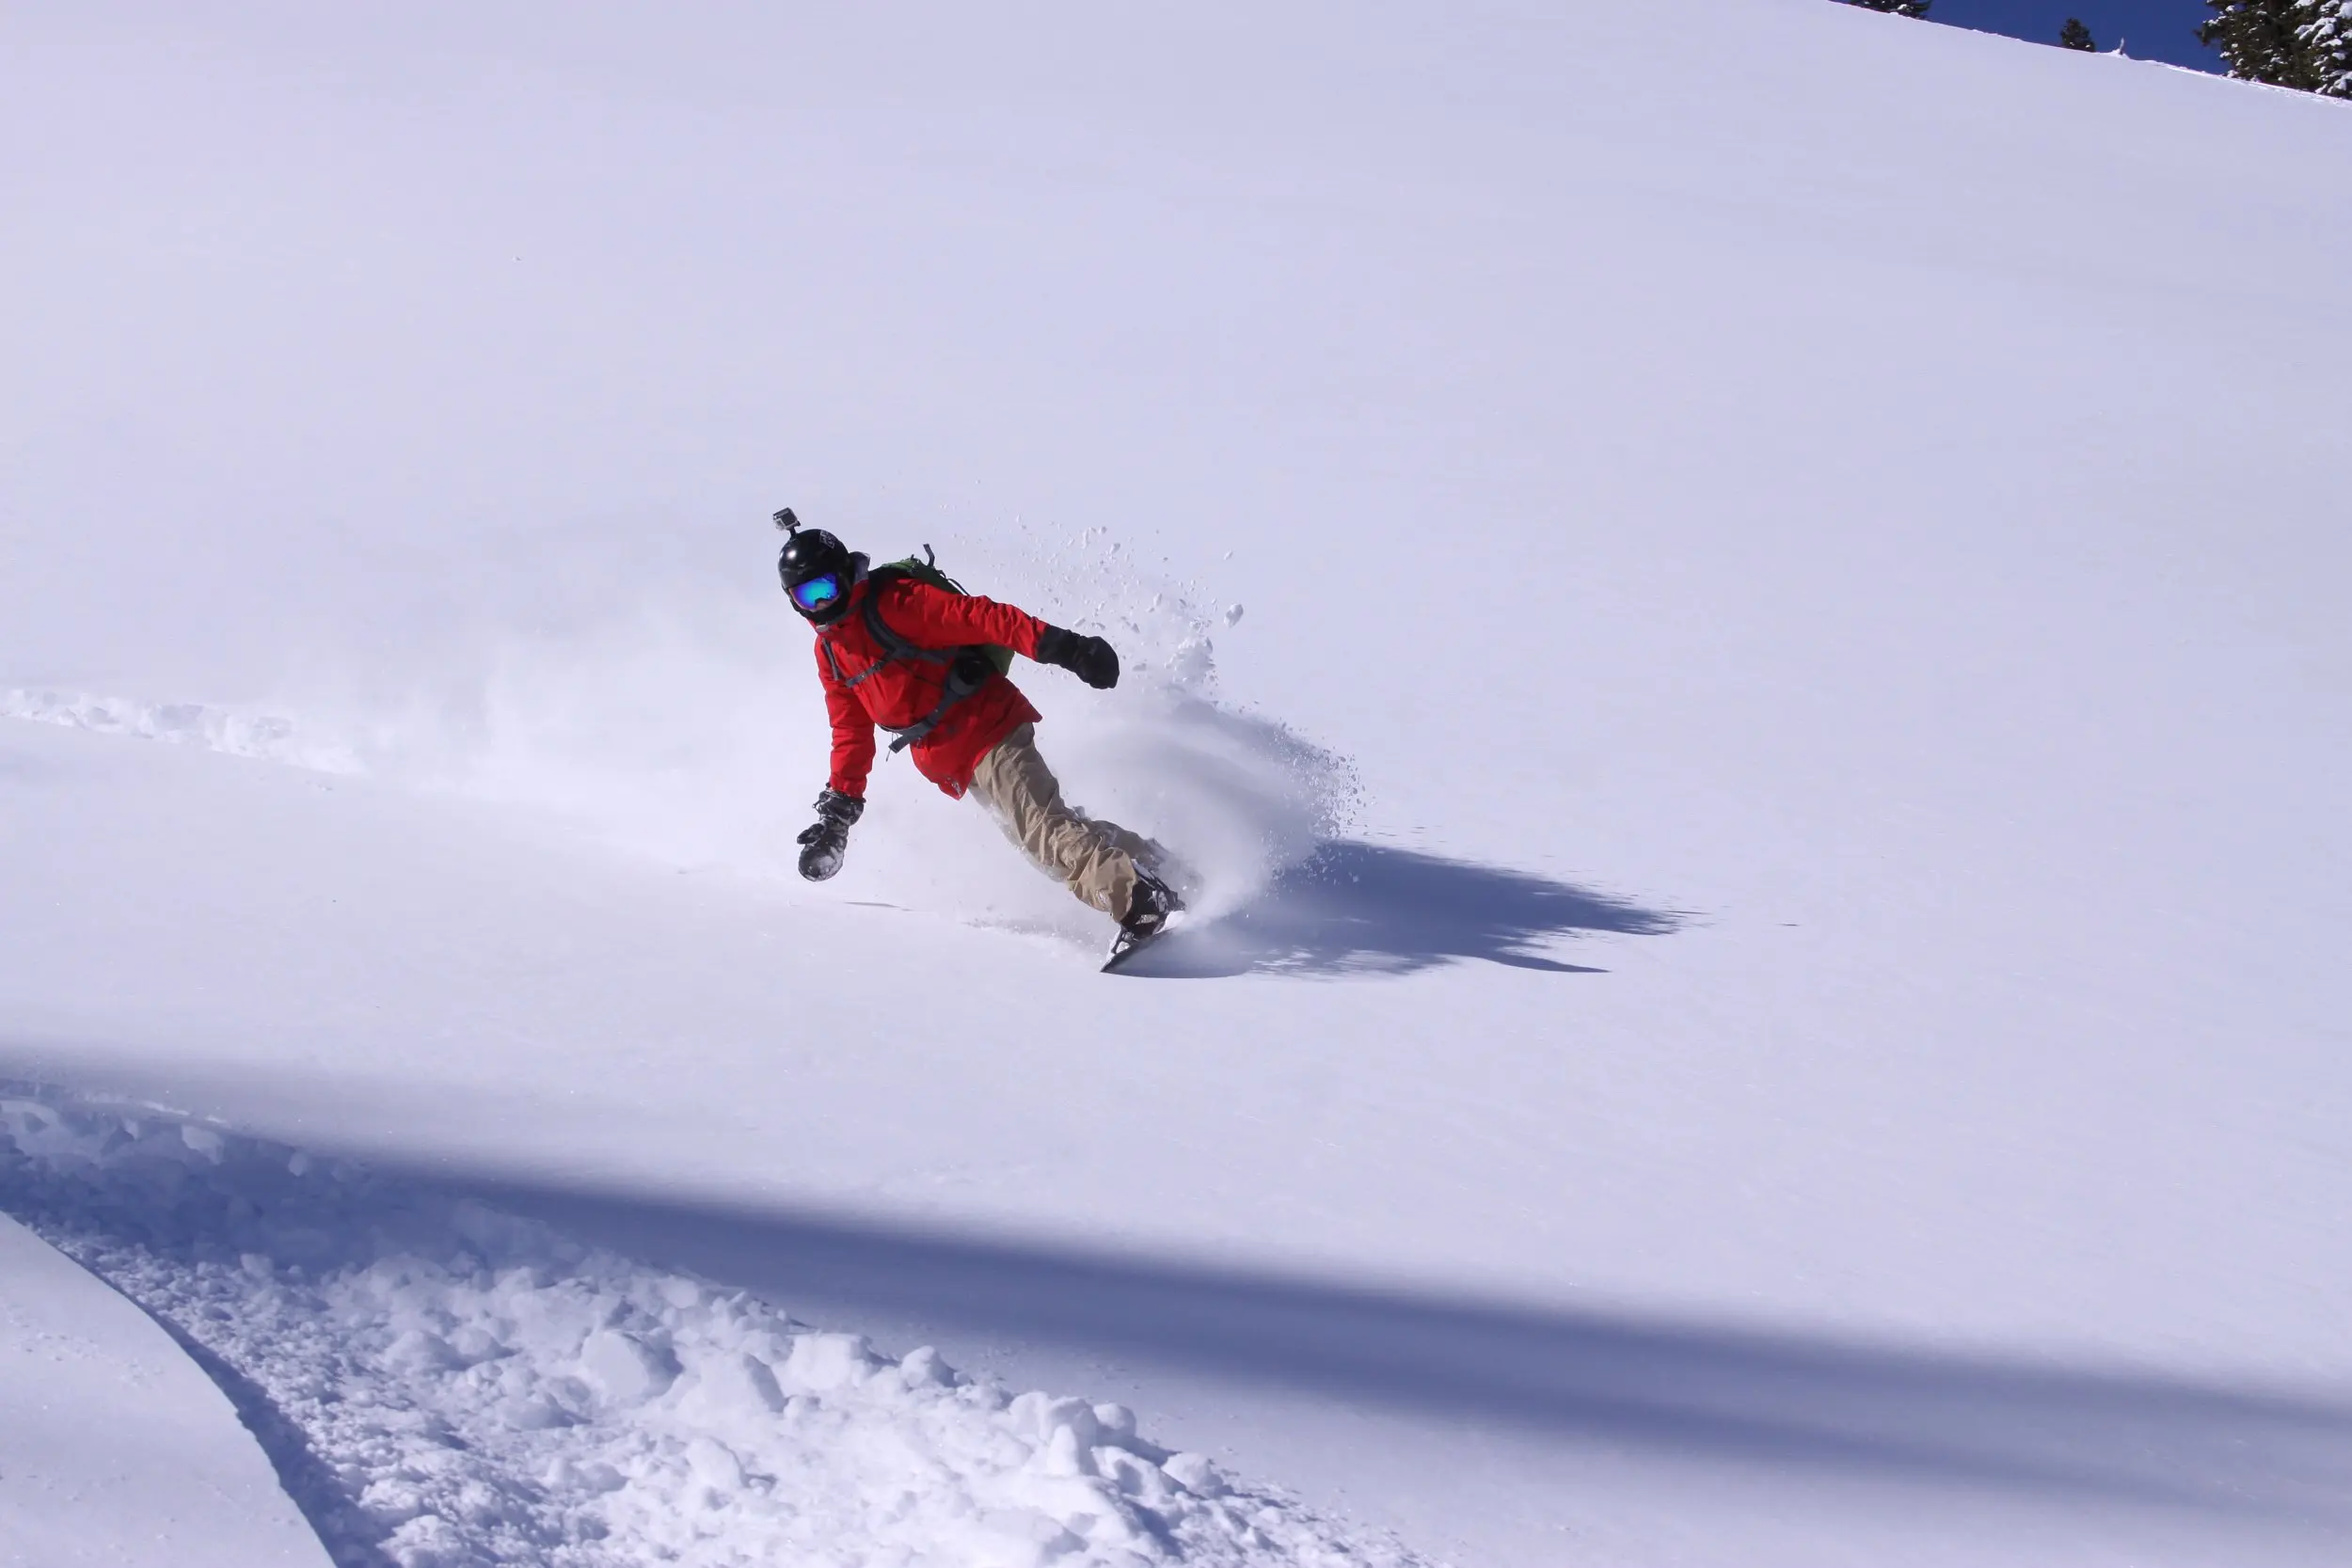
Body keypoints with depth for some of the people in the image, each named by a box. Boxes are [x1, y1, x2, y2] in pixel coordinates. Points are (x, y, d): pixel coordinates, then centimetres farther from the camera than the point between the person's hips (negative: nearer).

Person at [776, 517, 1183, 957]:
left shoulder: (892, 602, -13)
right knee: (1039, 822, 5)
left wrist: (1053, 644, -31)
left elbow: (979, 617, -21)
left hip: (984, 723, -8)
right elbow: (851, 733, 22)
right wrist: (839, 807, 17)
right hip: (952, 765, 8)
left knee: (1039, 826, -21)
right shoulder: (829, 653, 12)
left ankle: (1141, 900, -29)